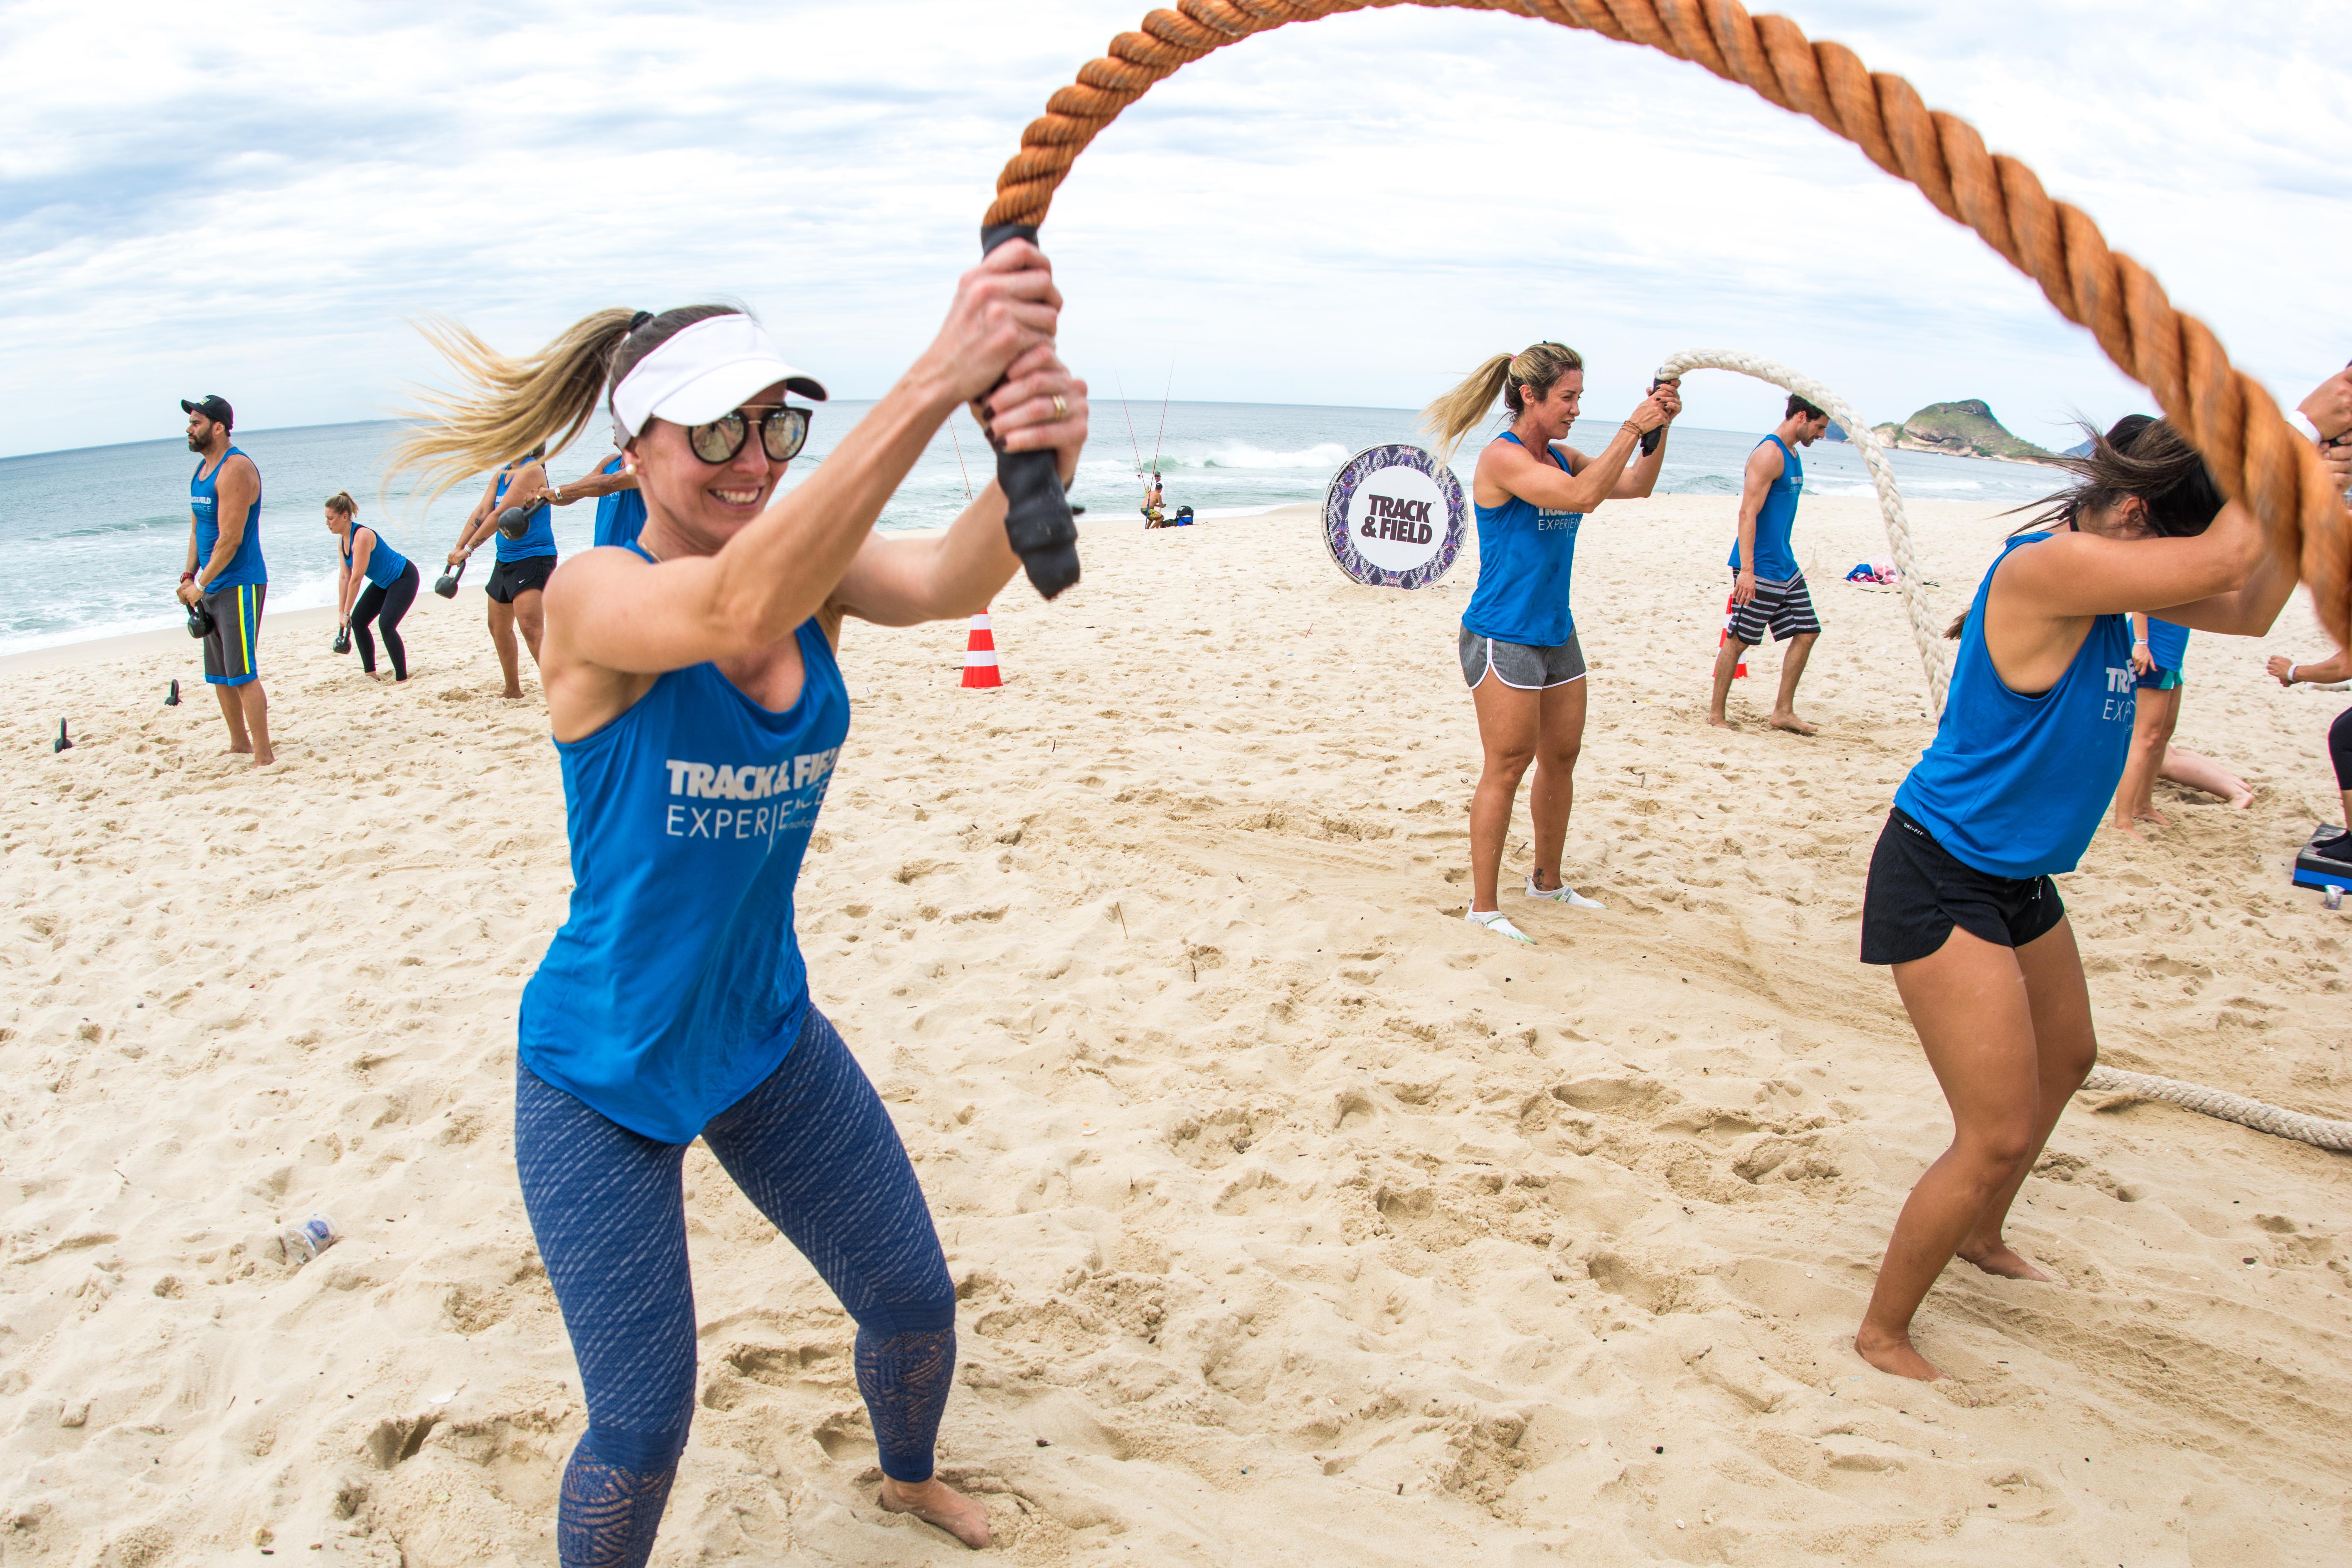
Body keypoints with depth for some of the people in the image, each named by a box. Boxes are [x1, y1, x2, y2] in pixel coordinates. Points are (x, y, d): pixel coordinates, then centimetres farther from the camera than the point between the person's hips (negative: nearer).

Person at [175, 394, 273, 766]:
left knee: (242, 674, -10)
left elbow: (230, 539, -20)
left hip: (238, 585, -9)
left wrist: (201, 584, -16)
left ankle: (264, 756, -6)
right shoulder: (201, 468, 13)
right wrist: (189, 576, 8)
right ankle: (239, 744, 26)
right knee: (219, 675, 15)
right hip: (210, 586, 9)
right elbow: (197, 528, 19)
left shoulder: (236, 470, -16)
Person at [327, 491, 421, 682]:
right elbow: (344, 577, -1)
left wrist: (347, 613, -22)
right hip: (383, 582, 10)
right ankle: (371, 674, 14)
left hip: (404, 577, -10)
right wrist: (342, 611, -3)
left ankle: (402, 679, -13)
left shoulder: (362, 536, -30)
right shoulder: (342, 539, -2)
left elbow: (356, 578, -28)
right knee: (357, 621, 5)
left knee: (386, 625, -21)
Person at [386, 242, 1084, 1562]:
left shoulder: (810, 562, -7)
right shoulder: (594, 595, -22)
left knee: (917, 1306, 17)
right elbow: (736, 612, -45)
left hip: (770, 1035, 5)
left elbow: (949, 582, -29)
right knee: (644, 1430, 3)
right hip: (604, 1077, -5)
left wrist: (1034, 464, -52)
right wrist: (932, 384, -56)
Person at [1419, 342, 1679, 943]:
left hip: (1555, 633, 9)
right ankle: (1483, 905, 6)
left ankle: (1547, 879, 33)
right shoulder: (1502, 457, -16)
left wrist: (1658, 429, -1)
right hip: (1502, 638, -8)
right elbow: (1583, 496, -27)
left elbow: (1635, 487, 14)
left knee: (1561, 758, 15)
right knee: (1507, 767, -4)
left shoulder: (1560, 458, 9)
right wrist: (1631, 428, -21)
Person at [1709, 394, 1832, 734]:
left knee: (1807, 632, 8)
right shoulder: (1769, 454, -15)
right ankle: (1715, 713, 8)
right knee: (1739, 639, -2)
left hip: (1785, 566, 10)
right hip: (1759, 569, -10)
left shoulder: (1792, 454, 14)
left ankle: (1783, 711, 14)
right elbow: (1748, 514, -21)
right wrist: (1747, 571, -26)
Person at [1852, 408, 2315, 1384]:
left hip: (2017, 878, 11)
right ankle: (1882, 1333, 12)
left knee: (2066, 1058, 30)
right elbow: (2223, 559, -31)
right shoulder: (2048, 567, -25)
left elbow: (2249, 610, 12)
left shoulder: (2102, 570, 3)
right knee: (1999, 1134, -8)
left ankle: (1980, 1236, 53)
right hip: (1942, 880, -11)